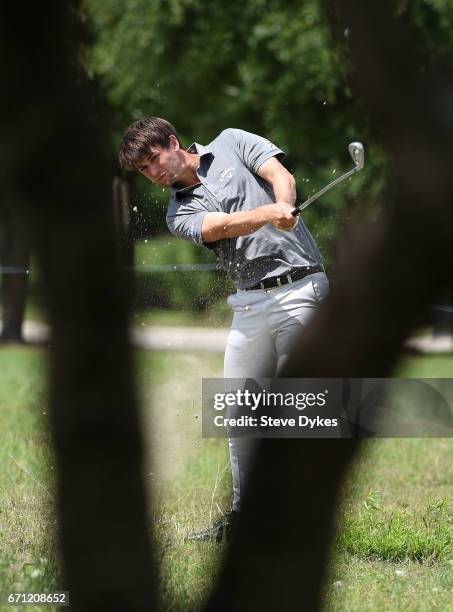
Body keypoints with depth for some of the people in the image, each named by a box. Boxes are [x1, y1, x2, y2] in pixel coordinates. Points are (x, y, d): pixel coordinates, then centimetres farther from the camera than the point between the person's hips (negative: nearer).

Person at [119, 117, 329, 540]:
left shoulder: (231, 143, 9)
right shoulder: (179, 213, 10)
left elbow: (281, 176, -5)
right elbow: (223, 226, -9)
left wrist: (285, 209, -27)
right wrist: (268, 213, -29)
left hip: (299, 288, -5)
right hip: (249, 306, 5)